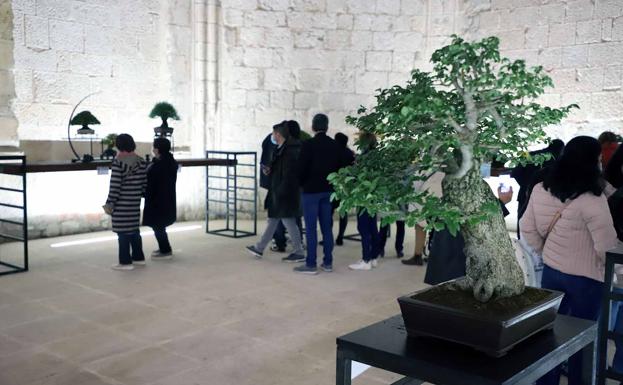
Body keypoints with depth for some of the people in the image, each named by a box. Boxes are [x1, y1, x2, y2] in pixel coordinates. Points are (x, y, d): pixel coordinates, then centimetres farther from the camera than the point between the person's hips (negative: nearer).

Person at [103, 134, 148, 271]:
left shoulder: (118, 162, -15)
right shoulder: (141, 162, 5)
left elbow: (114, 186, -15)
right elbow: (144, 183, 10)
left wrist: (109, 204, -9)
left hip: (121, 205, -7)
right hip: (135, 203, 7)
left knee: (123, 232, 1)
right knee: (134, 230, 17)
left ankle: (125, 262, 6)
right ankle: (138, 258, 26)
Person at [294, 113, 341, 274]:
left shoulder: (308, 144, -13)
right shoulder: (335, 145, 4)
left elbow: (302, 168, -11)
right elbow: (338, 167, 8)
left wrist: (301, 183, 7)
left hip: (311, 190, -5)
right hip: (328, 190, 5)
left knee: (311, 228, -2)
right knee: (327, 227, 10)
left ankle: (311, 264, 0)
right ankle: (328, 262, 15)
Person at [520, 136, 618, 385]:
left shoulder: (541, 190, -3)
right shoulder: (591, 199, -23)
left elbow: (527, 229, 4)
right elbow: (607, 245, -20)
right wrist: (606, 265, 0)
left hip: (551, 271, 5)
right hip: (585, 278, -5)